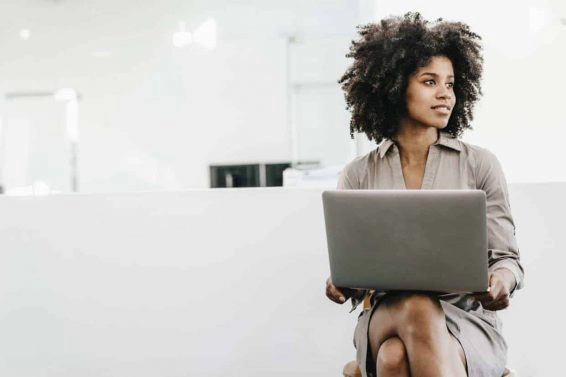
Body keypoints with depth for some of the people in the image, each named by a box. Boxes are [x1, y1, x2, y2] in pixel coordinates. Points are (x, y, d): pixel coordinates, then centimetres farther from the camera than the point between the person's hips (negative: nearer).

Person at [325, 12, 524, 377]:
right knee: (416, 308, -36)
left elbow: (507, 259, 4)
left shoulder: (481, 164, 3)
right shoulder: (358, 176, 7)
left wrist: (501, 283, -21)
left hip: (467, 319, -1)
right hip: (386, 317, 2)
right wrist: (340, 285, -16)